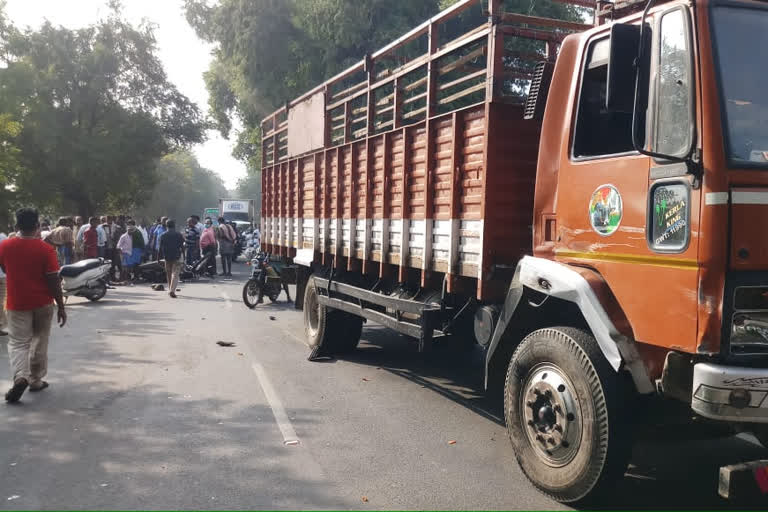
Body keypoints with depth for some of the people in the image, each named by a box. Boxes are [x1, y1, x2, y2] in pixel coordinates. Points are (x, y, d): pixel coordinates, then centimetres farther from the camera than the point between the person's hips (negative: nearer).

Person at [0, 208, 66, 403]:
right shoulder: (45, 249, -13)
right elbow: (54, 280, -12)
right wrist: (61, 307, -5)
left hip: (16, 304, 1)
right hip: (42, 304, -1)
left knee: (18, 343, 5)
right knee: (40, 342, 14)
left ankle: (20, 377, -17)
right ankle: (36, 380, 22)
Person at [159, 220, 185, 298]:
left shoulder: (163, 235, 4)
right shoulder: (178, 235, -2)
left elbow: (160, 248, 4)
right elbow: (182, 246, -2)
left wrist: (159, 257, 9)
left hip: (167, 257, 3)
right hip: (177, 257, -3)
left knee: (169, 274, 17)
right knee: (175, 274, -6)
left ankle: (170, 290, 25)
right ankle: (172, 290, -21)